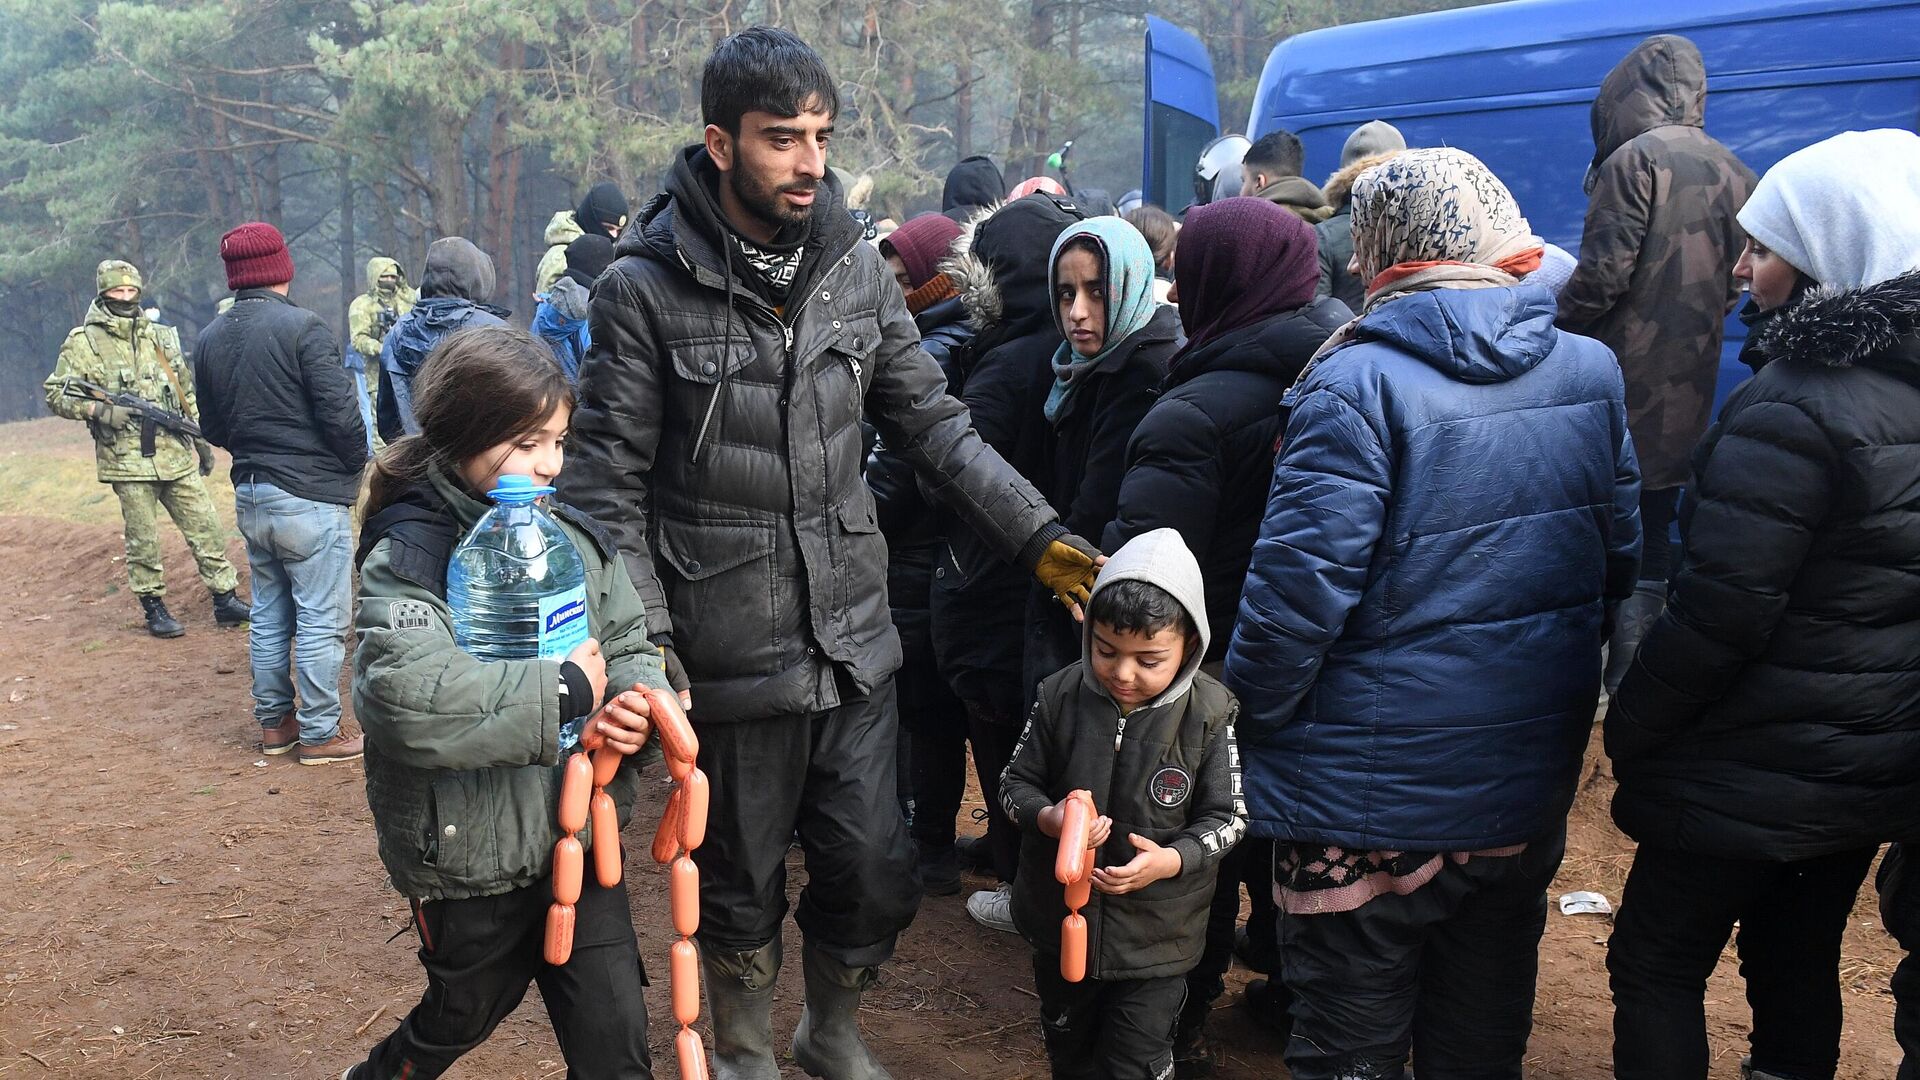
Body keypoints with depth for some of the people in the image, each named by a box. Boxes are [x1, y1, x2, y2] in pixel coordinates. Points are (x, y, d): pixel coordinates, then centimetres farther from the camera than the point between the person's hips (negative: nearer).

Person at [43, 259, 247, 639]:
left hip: (175, 455, 4)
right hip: (127, 460, -4)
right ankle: (154, 608, 15)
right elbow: (56, 395, -1)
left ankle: (226, 600, 10)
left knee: (205, 527, 3)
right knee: (142, 539, 3)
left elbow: (187, 392, 18)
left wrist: (202, 440, 16)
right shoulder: (82, 342, 0)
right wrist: (98, 409, -18)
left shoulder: (158, 336, 12)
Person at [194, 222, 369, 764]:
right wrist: (355, 464, -1)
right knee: (321, 621, 1)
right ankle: (319, 734, 8)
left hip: (250, 497, 7)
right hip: (310, 498, -7)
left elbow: (212, 427, 13)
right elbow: (341, 412, -18)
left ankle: (274, 723, 27)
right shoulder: (302, 327, -15)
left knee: (269, 617, 17)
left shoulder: (209, 339, 7)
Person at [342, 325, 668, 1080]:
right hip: (471, 854, -4)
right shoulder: (410, 555, -18)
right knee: (466, 1016, 22)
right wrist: (564, 690, -29)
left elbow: (630, 646, 7)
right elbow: (406, 694, -36)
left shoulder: (572, 535, 0)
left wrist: (634, 700, -17)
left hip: (578, 833, 4)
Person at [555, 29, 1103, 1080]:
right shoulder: (646, 288, -10)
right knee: (741, 885, 15)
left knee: (877, 877, 12)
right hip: (733, 657, -3)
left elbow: (933, 424, 5)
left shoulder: (854, 266, 1)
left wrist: (1037, 533, -5)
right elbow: (610, 484, -10)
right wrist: (646, 647, -17)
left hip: (852, 639, 4)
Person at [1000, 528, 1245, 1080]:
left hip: (1156, 934, -3)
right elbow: (1015, 783, -2)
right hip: (1060, 917, 3)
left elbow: (1226, 817, -8)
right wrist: (1050, 818, -23)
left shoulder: (1209, 714, -16)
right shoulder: (1060, 696, -11)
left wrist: (1172, 860, -26)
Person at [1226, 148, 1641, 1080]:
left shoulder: (1357, 383, -19)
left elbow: (1300, 582, -22)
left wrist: (1250, 713, -7)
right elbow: (1620, 560, 7)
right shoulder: (1592, 373, 0)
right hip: (1531, 783, 6)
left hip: (1373, 791, -6)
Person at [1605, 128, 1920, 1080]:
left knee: (1656, 963, 6)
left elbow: (1721, 608, -24)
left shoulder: (1794, 405, -22)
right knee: (1800, 960, 21)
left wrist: (1630, 726, -11)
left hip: (1758, 773, -8)